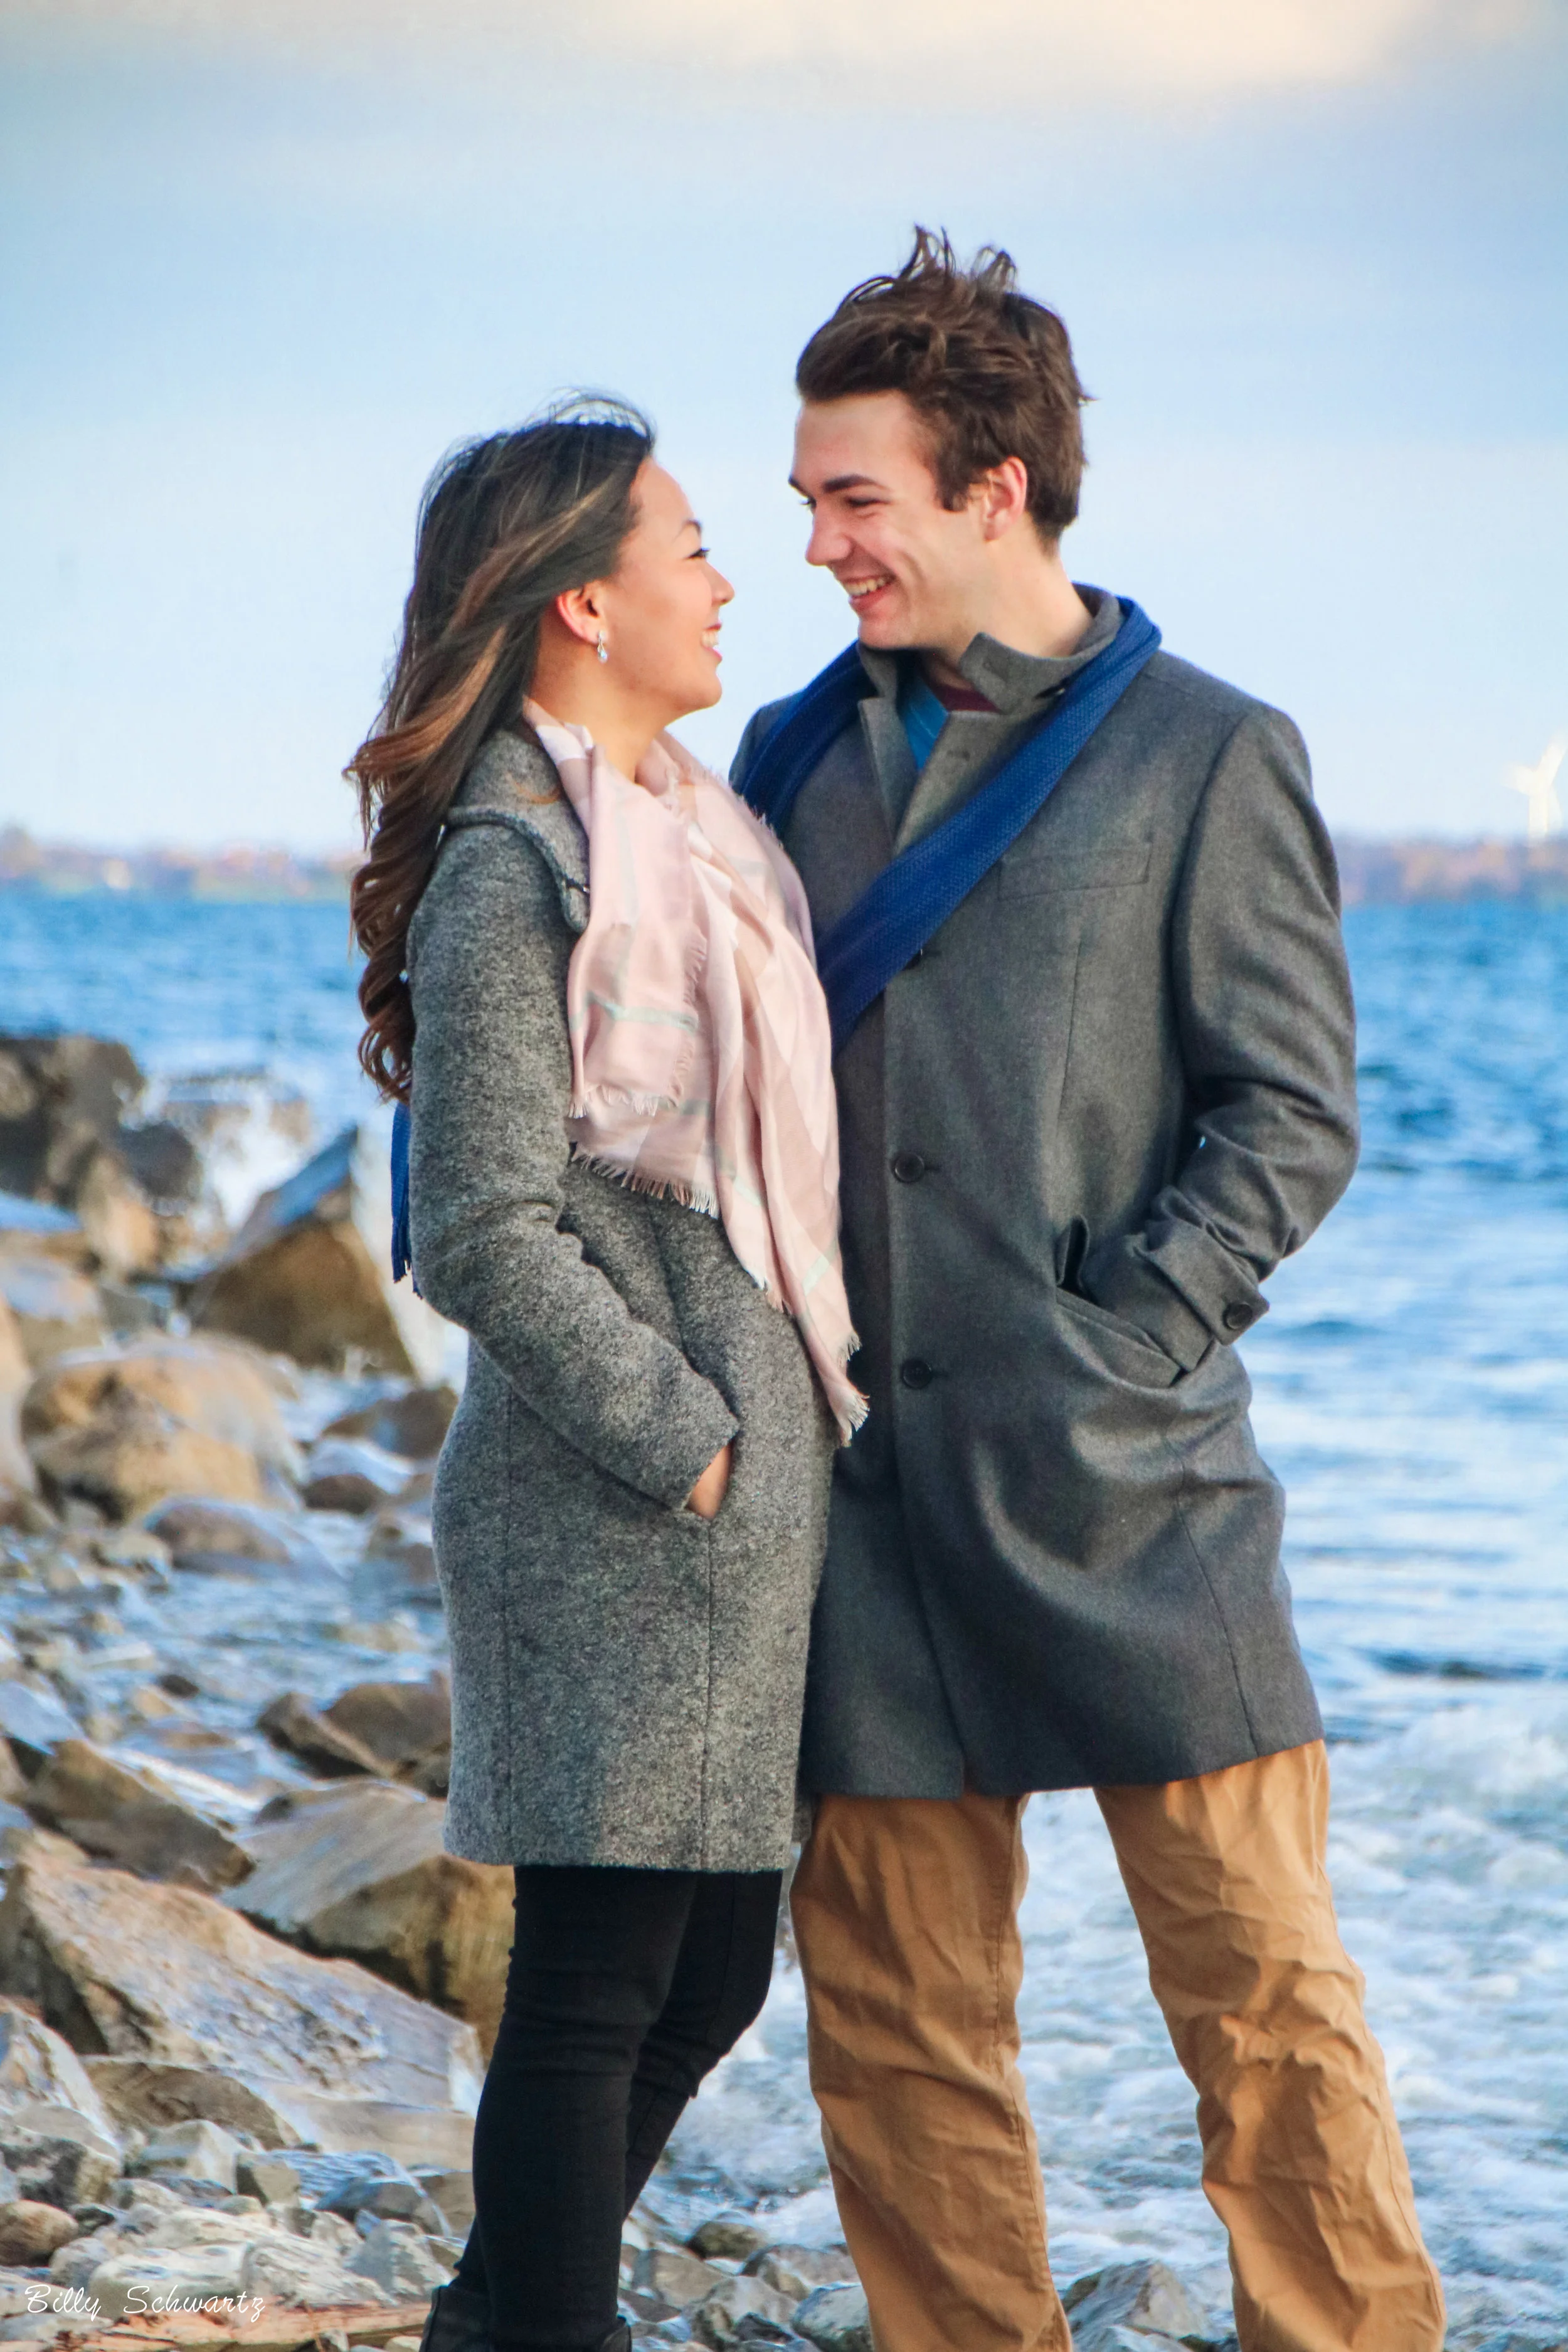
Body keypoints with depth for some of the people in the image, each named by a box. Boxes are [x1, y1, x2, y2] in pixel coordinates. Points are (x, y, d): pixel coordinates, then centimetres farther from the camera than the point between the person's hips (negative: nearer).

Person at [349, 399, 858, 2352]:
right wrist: (684, 1438, -15)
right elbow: (485, 1238, -17)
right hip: (609, 1515, -9)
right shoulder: (514, 875, -14)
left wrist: (793, 1417, 13)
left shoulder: (690, 826, 14)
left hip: (742, 1482, 9)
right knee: (598, 1985, -1)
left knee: (715, 1967, 15)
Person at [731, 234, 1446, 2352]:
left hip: (1122, 1481, -4)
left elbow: (1292, 1120, -3)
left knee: (1260, 1988, -2)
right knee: (896, 2018, 7)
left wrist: (1111, 1355, -12)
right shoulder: (799, 759, 13)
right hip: (869, 1470, 4)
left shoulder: (1206, 760, 0)